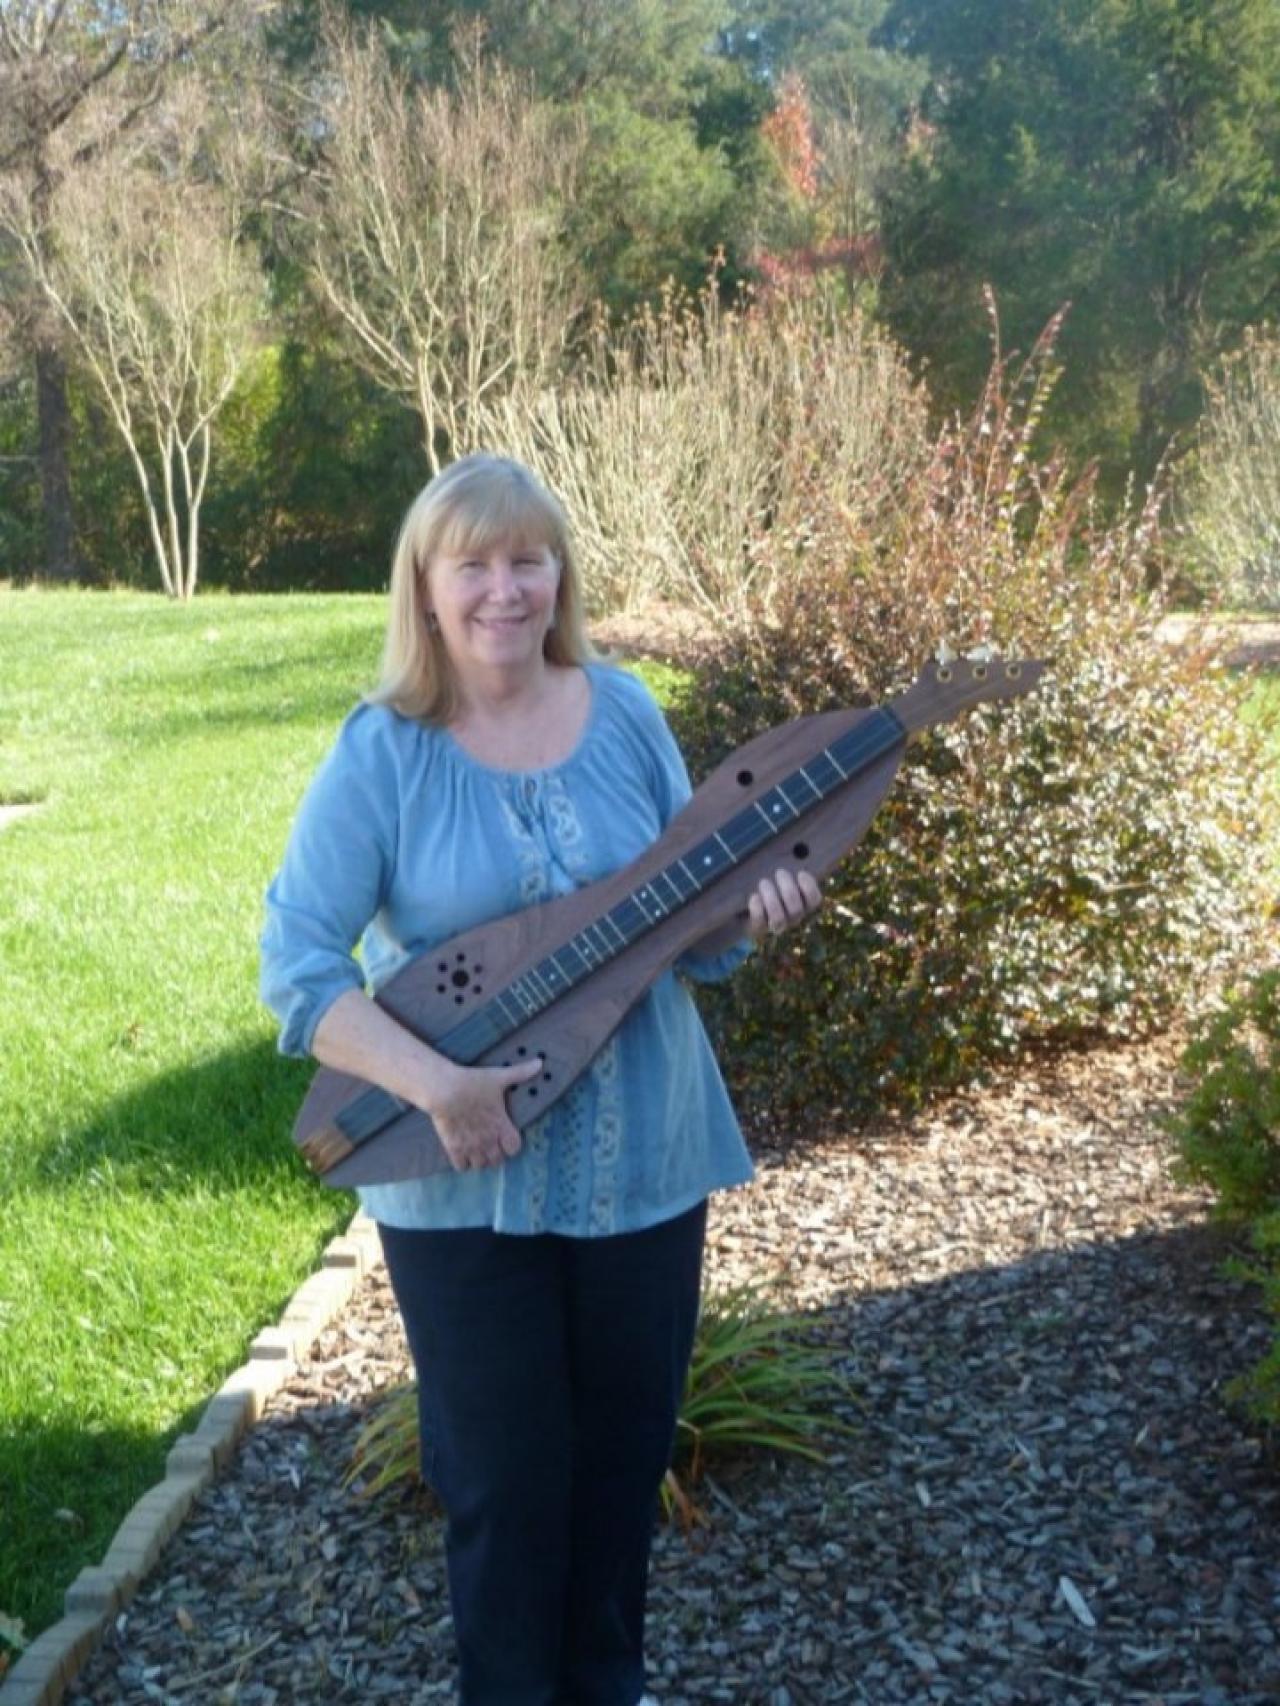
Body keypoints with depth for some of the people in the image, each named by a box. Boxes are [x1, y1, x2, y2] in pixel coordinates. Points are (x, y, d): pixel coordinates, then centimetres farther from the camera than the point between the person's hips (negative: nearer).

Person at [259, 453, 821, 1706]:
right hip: (466, 1183, -3)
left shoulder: (625, 713, -1)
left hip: (645, 1161, 3)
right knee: (503, 1472, 10)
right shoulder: (380, 753, -11)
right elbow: (294, 959, -14)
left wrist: (753, 908, -19)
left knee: (626, 1447, 19)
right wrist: (436, 1084, -26)